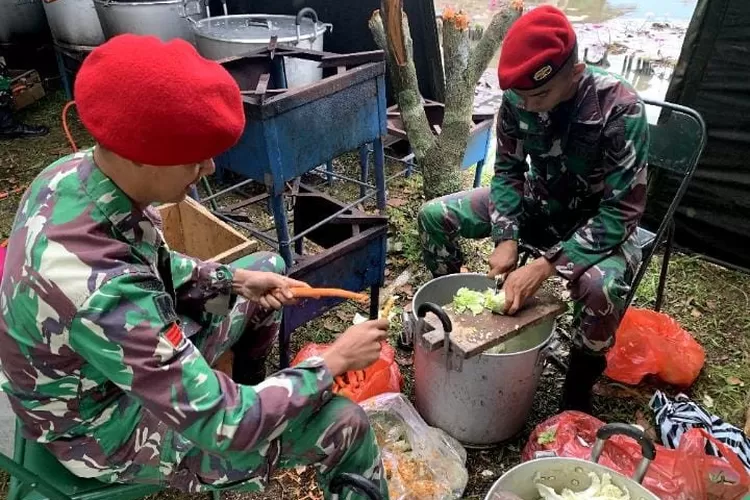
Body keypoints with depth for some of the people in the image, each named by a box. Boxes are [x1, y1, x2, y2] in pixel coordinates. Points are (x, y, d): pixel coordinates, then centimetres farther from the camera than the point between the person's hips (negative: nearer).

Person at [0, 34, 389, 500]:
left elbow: (152, 265, 4)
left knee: (269, 266, 14)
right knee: (344, 423, -15)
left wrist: (236, 278, -8)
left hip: (136, 353, 8)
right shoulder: (99, 292, -41)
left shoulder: (76, 171, -15)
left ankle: (249, 380, 36)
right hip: (114, 429, -7)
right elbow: (224, 427, -34)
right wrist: (335, 361, -23)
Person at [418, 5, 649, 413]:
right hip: (539, 201, 5)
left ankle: (578, 389, -6)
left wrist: (545, 266, -35)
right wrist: (506, 238, -18)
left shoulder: (620, 108, -30)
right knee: (433, 216, -7)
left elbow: (623, 210, -28)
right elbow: (508, 170, -3)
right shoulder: (517, 97, -17)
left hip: (600, 220, -4)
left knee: (601, 287, -38)